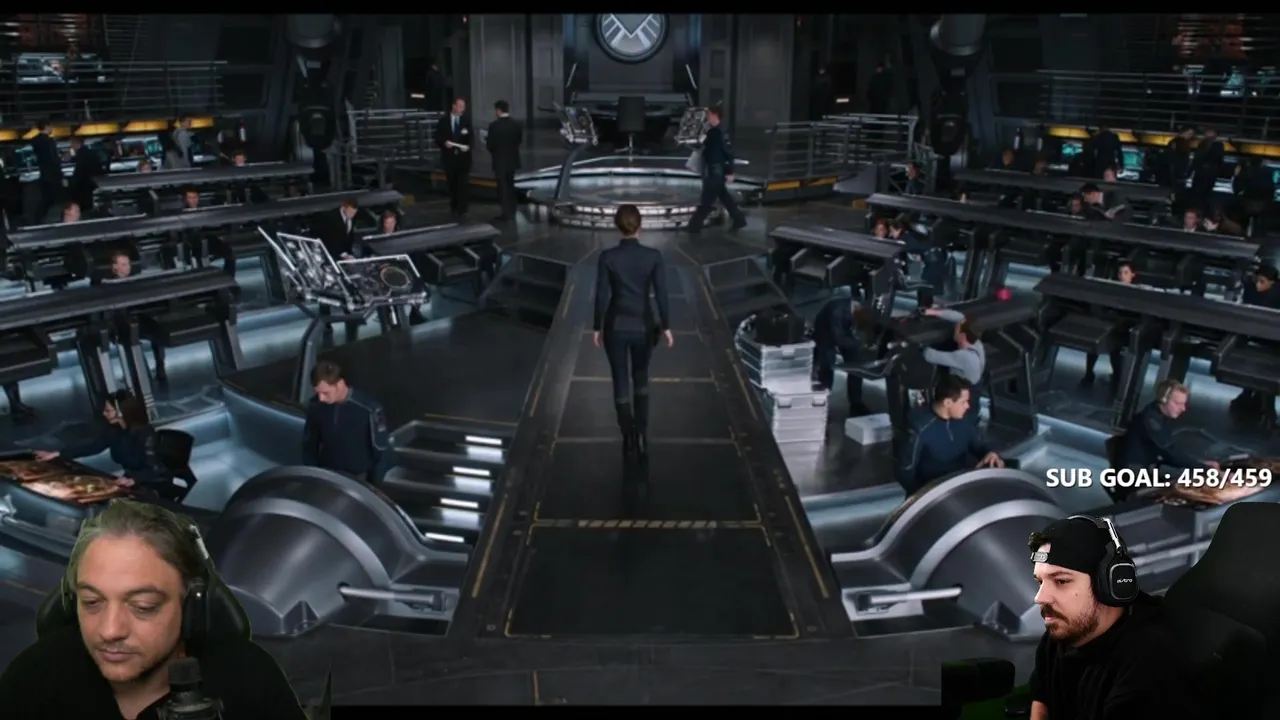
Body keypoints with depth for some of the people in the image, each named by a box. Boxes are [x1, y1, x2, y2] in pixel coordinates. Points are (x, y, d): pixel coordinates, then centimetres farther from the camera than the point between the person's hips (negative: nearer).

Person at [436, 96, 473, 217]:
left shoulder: (467, 119, 0)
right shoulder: (444, 119, 1)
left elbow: (471, 137, -1)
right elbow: (438, 138, 0)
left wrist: (468, 146, -21)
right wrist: (444, 143, -19)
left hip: (463, 157, -1)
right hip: (449, 157, 1)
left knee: (463, 184, -8)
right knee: (452, 184, 12)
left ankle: (462, 208, -5)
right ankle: (454, 207, 28)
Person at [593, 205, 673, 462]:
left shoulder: (607, 257, -11)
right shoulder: (654, 256, -9)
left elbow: (601, 296, -8)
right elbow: (661, 294, -8)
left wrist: (596, 327, 3)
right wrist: (666, 327, 2)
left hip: (616, 326, -1)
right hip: (643, 326, 1)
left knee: (621, 384, 10)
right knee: (641, 380, 21)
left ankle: (630, 442, 10)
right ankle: (642, 436, 16)